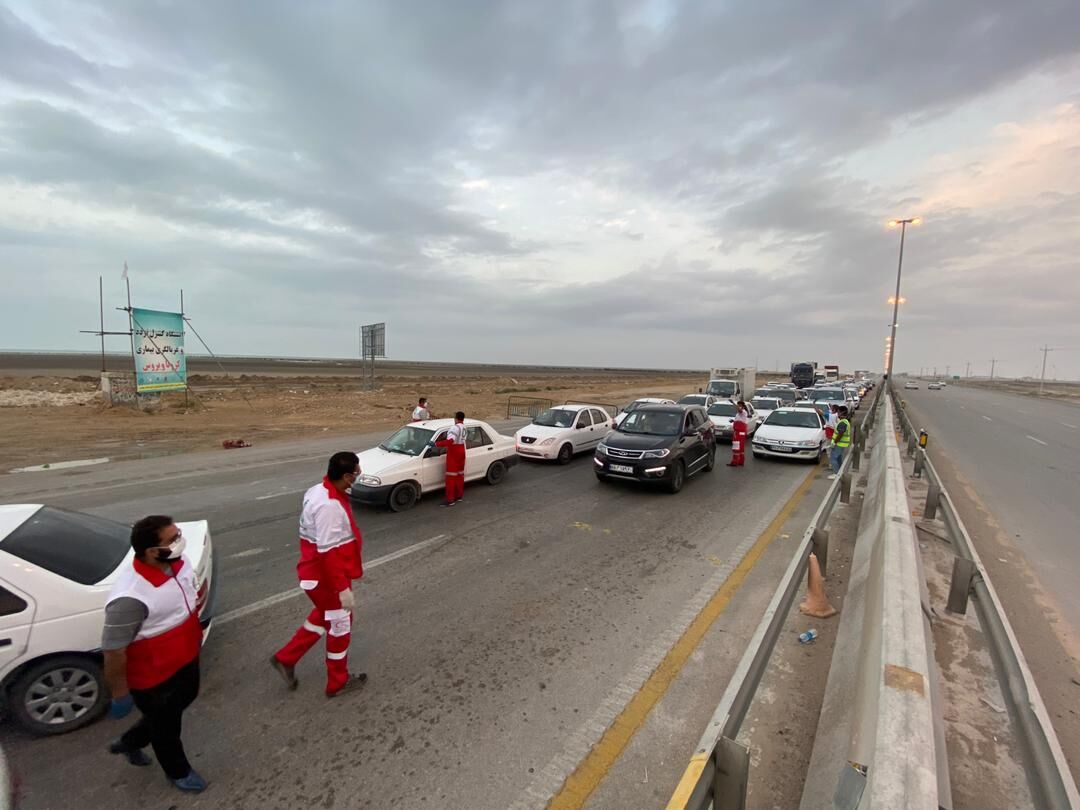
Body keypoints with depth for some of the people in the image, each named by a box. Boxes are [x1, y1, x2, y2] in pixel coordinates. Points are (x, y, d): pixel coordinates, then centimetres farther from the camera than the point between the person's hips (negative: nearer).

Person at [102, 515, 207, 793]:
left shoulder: (178, 562, -14)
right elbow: (113, 651, -25)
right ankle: (178, 772, 52)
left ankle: (129, 742, 58)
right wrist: (120, 693, -13)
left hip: (186, 658, 7)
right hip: (154, 678, -7)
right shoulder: (131, 597, -38)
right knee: (166, 726, 22)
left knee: (185, 700, 32)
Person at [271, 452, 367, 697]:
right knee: (340, 625, 11)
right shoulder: (329, 506, -32)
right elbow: (328, 553, -30)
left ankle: (285, 658, 38)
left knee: (323, 617, 29)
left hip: (316, 572, 9)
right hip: (326, 577, -9)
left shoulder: (318, 491, 0)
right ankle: (338, 682, 30)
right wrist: (343, 588, -25)